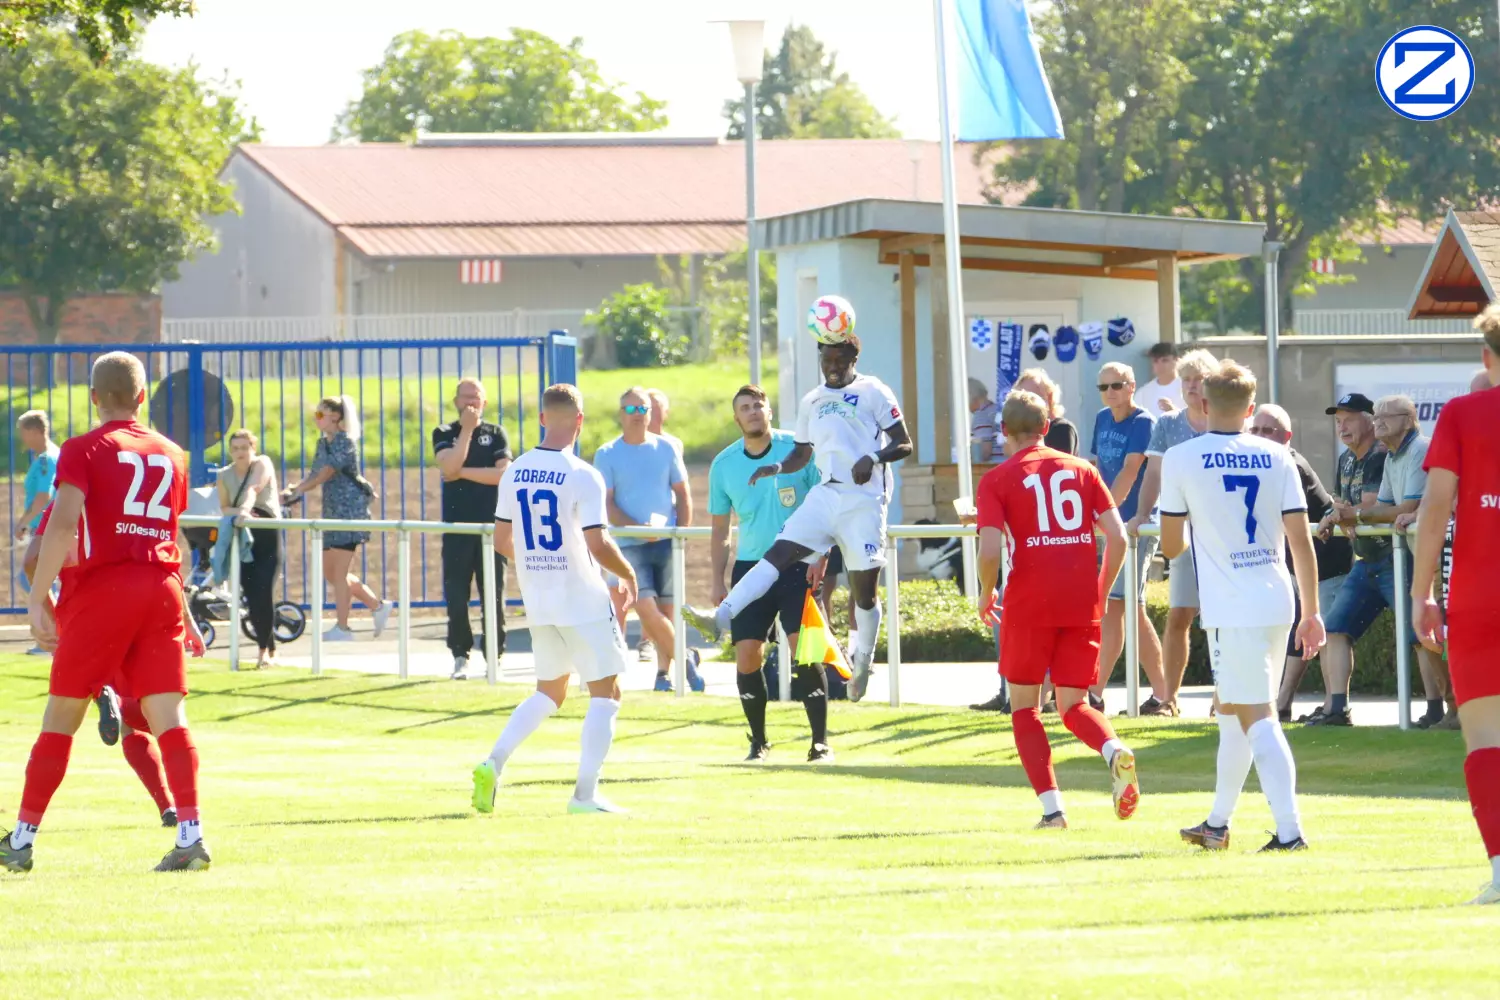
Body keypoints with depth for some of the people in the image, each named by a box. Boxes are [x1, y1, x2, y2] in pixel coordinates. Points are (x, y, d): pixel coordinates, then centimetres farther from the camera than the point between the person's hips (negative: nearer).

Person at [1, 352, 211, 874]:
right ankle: (190, 834, -14)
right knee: (168, 716, 0)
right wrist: (183, 612, 31)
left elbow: (63, 525, -16)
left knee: (61, 717, 4)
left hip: (101, 588, -4)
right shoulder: (170, 455, 14)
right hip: (162, 589, 4)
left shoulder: (84, 450, -2)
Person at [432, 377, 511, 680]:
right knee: (456, 596, -2)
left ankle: (495, 656, 4)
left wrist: (462, 472, -9)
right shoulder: (444, 434, 7)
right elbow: (449, 467, -12)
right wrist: (466, 430, -14)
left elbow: (503, 473, -7)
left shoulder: (496, 434, 7)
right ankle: (460, 656, 6)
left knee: (493, 595, -2)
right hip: (457, 526, 0)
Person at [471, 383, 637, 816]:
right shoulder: (582, 476, -16)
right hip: (583, 601, -6)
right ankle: (585, 793, -2)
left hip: (537, 601, 6)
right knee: (605, 694, 5)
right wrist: (628, 574, -2)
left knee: (549, 690, 21)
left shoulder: (514, 473, 2)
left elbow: (502, 541, 9)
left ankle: (493, 763, 3)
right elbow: (598, 545, -21)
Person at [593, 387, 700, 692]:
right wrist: (638, 528, -15)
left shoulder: (665, 448, 8)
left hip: (667, 542, 2)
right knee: (647, 609, -15)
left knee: (666, 611, 2)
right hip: (630, 544, -2)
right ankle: (685, 658, 1)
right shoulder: (607, 455, 2)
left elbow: (683, 494, 12)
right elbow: (606, 504, -2)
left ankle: (664, 671, 13)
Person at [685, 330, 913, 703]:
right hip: (824, 495, 4)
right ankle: (720, 619, -26)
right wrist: (777, 468, 4)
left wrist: (873, 458, -21)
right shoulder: (812, 402, 16)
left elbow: (904, 445, -3)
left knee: (864, 588, 1)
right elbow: (802, 454, 25)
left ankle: (863, 665, 19)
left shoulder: (873, 392, 0)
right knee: (778, 554, -12)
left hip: (864, 500, -4)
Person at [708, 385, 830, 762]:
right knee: (747, 657, -3)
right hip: (750, 565, 3)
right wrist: (718, 581, 8)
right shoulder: (723, 465, 5)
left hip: (796, 565, -3)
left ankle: (820, 742, -7)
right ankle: (759, 741, 12)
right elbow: (720, 528, 13)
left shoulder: (798, 449, -4)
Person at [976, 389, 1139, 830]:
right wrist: (1101, 592, 16)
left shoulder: (997, 480, 0)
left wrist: (986, 595, 7)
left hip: (1029, 604, -3)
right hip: (1082, 605, 3)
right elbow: (1117, 537, 4)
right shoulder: (1081, 469, 10)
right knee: (1073, 705, 12)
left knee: (1024, 705, 12)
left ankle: (1052, 807, -1)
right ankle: (1114, 750, -22)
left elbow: (990, 550, -11)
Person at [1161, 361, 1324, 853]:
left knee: (1256, 716, -6)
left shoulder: (1182, 459, -5)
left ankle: (1289, 830, -18)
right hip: (1278, 601, 5)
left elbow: (1171, 545, 1)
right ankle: (1217, 823, 30)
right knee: (1231, 707, 20)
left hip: (1231, 609, -5)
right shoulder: (1276, 458, 5)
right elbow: (1301, 541, 2)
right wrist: (1312, 612, 8)